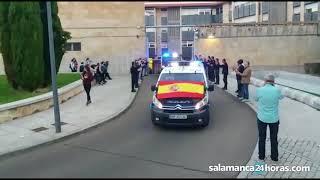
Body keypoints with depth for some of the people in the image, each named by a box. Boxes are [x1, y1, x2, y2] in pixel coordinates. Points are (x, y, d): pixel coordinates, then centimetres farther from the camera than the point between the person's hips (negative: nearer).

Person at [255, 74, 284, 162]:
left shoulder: (259, 90, -15)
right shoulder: (277, 90, -14)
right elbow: (281, 97, 9)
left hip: (262, 118, 0)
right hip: (274, 118, 0)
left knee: (262, 138, 17)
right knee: (274, 138, 17)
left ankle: (261, 156, 28)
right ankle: (274, 157, 28)